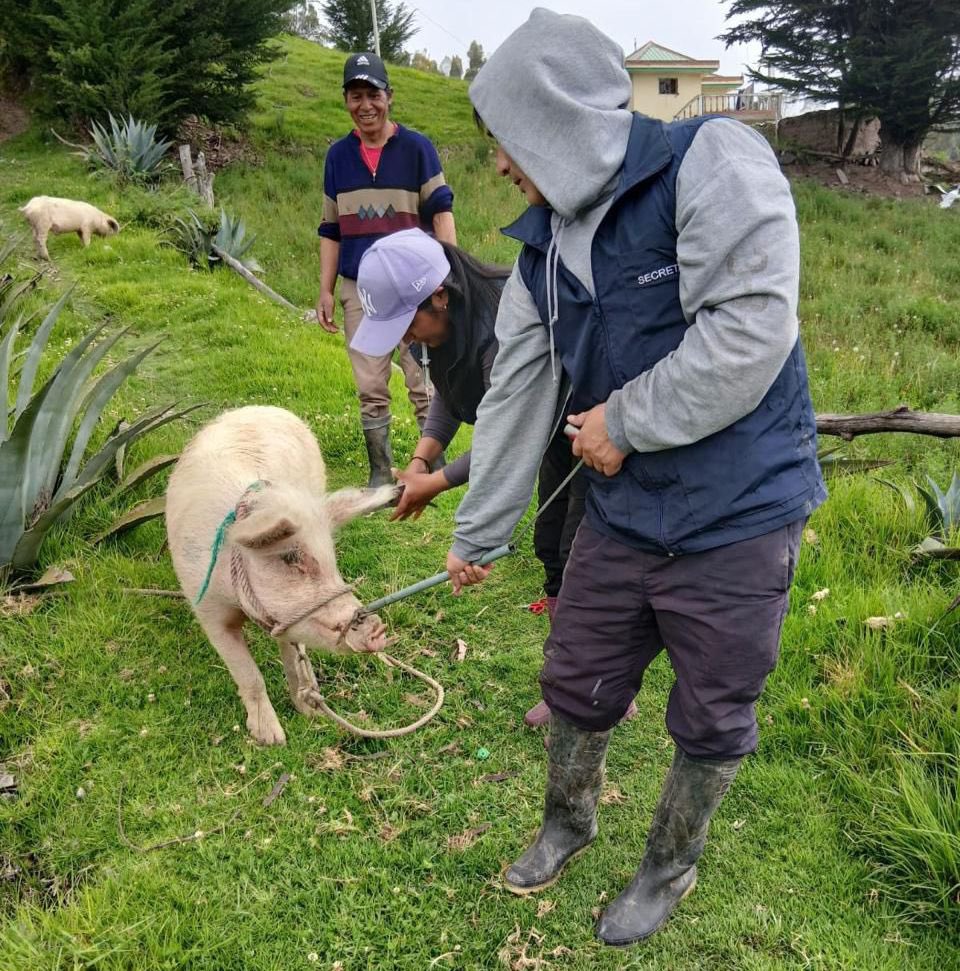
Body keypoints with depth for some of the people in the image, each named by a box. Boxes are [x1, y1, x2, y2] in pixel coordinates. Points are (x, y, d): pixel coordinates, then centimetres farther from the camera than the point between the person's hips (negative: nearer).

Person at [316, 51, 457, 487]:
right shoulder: (338, 155, 10)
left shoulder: (416, 147, 0)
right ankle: (380, 476, 18)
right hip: (359, 289, 3)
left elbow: (441, 211, -7)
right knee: (370, 391, 7)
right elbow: (331, 231, 13)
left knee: (425, 386, 1)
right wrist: (325, 291, 8)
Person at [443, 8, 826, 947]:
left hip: (737, 518, -5)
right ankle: (568, 819, 47)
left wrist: (625, 422, -16)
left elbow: (751, 327, -26)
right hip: (619, 515, 6)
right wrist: (477, 533, 14)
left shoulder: (711, 162, -16)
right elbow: (514, 398, 8)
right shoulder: (542, 252, 4)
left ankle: (671, 866, 40)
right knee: (575, 689, 17)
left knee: (711, 724, 13)